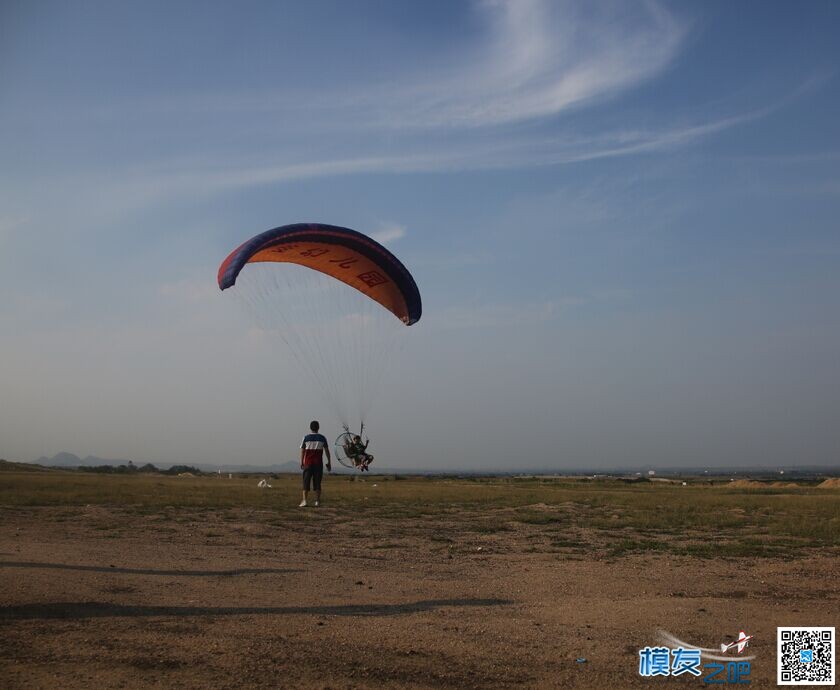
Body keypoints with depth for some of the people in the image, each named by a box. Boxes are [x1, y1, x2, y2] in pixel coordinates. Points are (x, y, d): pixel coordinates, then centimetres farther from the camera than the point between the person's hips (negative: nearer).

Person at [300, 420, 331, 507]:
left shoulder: (306, 438, 1)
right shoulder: (322, 438, 3)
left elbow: (302, 451, 1)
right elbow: (327, 451, 5)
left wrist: (301, 462, 7)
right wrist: (329, 463, 12)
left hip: (308, 463, -1)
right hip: (318, 463, 1)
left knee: (306, 481, 1)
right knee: (317, 482, 6)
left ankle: (304, 501, -8)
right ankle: (317, 501, 5)